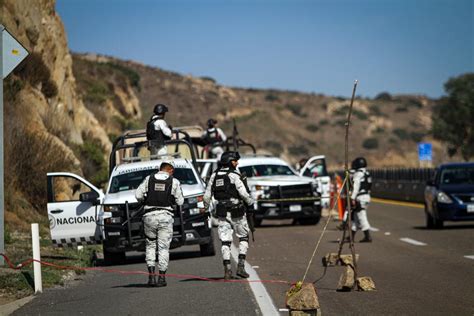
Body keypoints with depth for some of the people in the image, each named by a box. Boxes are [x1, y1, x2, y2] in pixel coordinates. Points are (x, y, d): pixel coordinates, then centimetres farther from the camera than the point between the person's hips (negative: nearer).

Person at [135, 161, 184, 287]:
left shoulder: (149, 179, 6)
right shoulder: (174, 182, 2)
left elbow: (138, 195, 0)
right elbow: (180, 201, 4)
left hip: (150, 215, 1)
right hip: (165, 216, -1)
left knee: (150, 244, 14)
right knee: (163, 247, 4)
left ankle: (151, 275, 3)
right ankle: (161, 277, 2)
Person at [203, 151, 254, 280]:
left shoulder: (214, 175, 5)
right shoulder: (234, 175, -11)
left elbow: (207, 195, 8)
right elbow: (243, 193, -16)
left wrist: (205, 207, 23)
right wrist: (250, 202, 2)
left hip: (222, 213, 4)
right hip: (236, 211, -4)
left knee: (225, 241, 5)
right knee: (243, 237, 12)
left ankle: (227, 269, -4)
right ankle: (241, 266, 2)